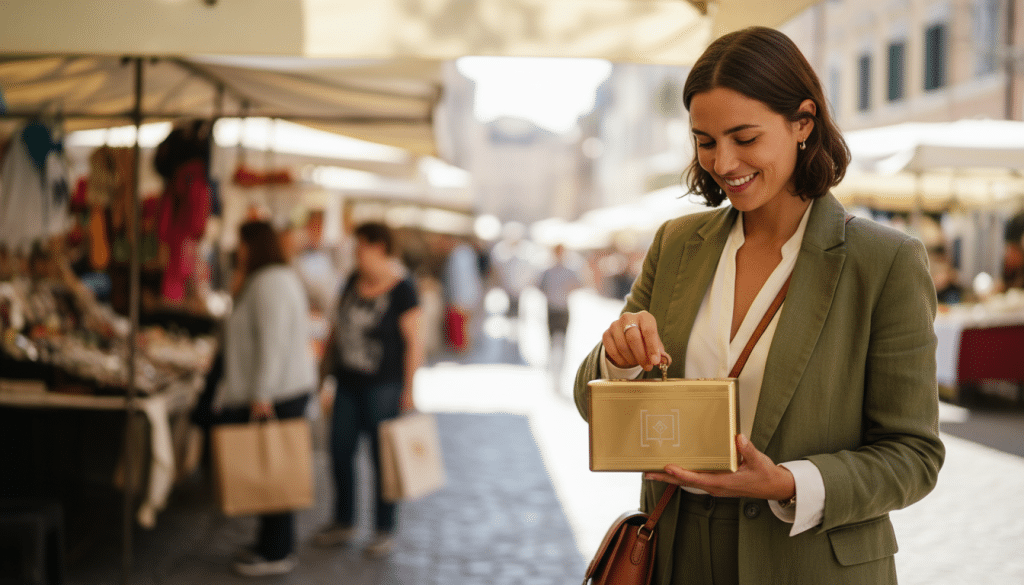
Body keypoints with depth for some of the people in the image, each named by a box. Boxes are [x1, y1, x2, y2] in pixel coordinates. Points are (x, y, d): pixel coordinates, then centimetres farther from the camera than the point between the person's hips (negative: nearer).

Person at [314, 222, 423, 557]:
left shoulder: (401, 290, -12)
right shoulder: (354, 281, 7)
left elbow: (413, 343, -12)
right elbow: (339, 326, 16)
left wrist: (408, 389, -14)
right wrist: (326, 365, 15)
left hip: (383, 386, -6)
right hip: (348, 382, 7)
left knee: (382, 457, 2)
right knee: (340, 453, 10)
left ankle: (385, 530, 14)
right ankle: (343, 524, 24)